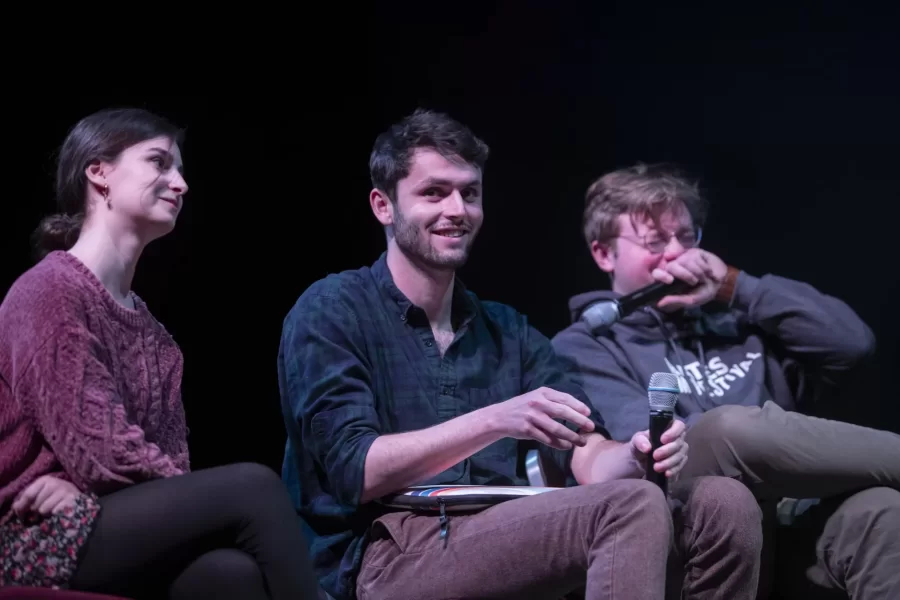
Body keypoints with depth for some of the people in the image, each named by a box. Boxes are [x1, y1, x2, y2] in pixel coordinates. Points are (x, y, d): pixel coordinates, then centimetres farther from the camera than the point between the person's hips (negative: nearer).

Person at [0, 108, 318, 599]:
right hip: (45, 538, -6)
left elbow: (168, 452, 7)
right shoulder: (49, 289, -5)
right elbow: (99, 448, -14)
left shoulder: (145, 322, 19)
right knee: (253, 487, -25)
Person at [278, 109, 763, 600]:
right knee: (632, 508, -28)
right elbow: (356, 472, -11)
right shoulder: (331, 311, 1)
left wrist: (636, 455, -16)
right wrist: (493, 421, -22)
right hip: (389, 557, -6)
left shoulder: (507, 330, 19)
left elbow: (588, 459, 9)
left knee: (724, 504, -14)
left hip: (506, 549, 6)